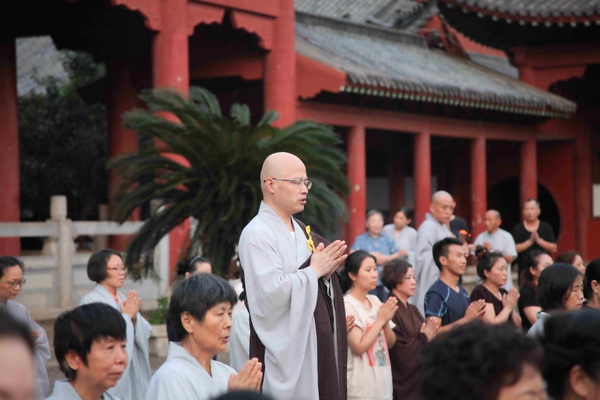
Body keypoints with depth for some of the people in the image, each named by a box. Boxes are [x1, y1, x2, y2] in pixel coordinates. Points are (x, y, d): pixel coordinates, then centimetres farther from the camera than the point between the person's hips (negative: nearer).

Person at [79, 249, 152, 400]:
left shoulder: (124, 300, 11)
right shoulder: (91, 301, -11)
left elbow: (145, 333, 9)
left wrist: (134, 317, -9)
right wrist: (126, 316, -9)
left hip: (132, 372, 7)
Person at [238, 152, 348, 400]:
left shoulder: (300, 231, 14)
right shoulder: (257, 234, -13)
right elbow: (270, 293, -23)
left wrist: (327, 272, -3)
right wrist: (314, 270, -15)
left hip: (317, 348, 8)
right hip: (286, 353, -8)